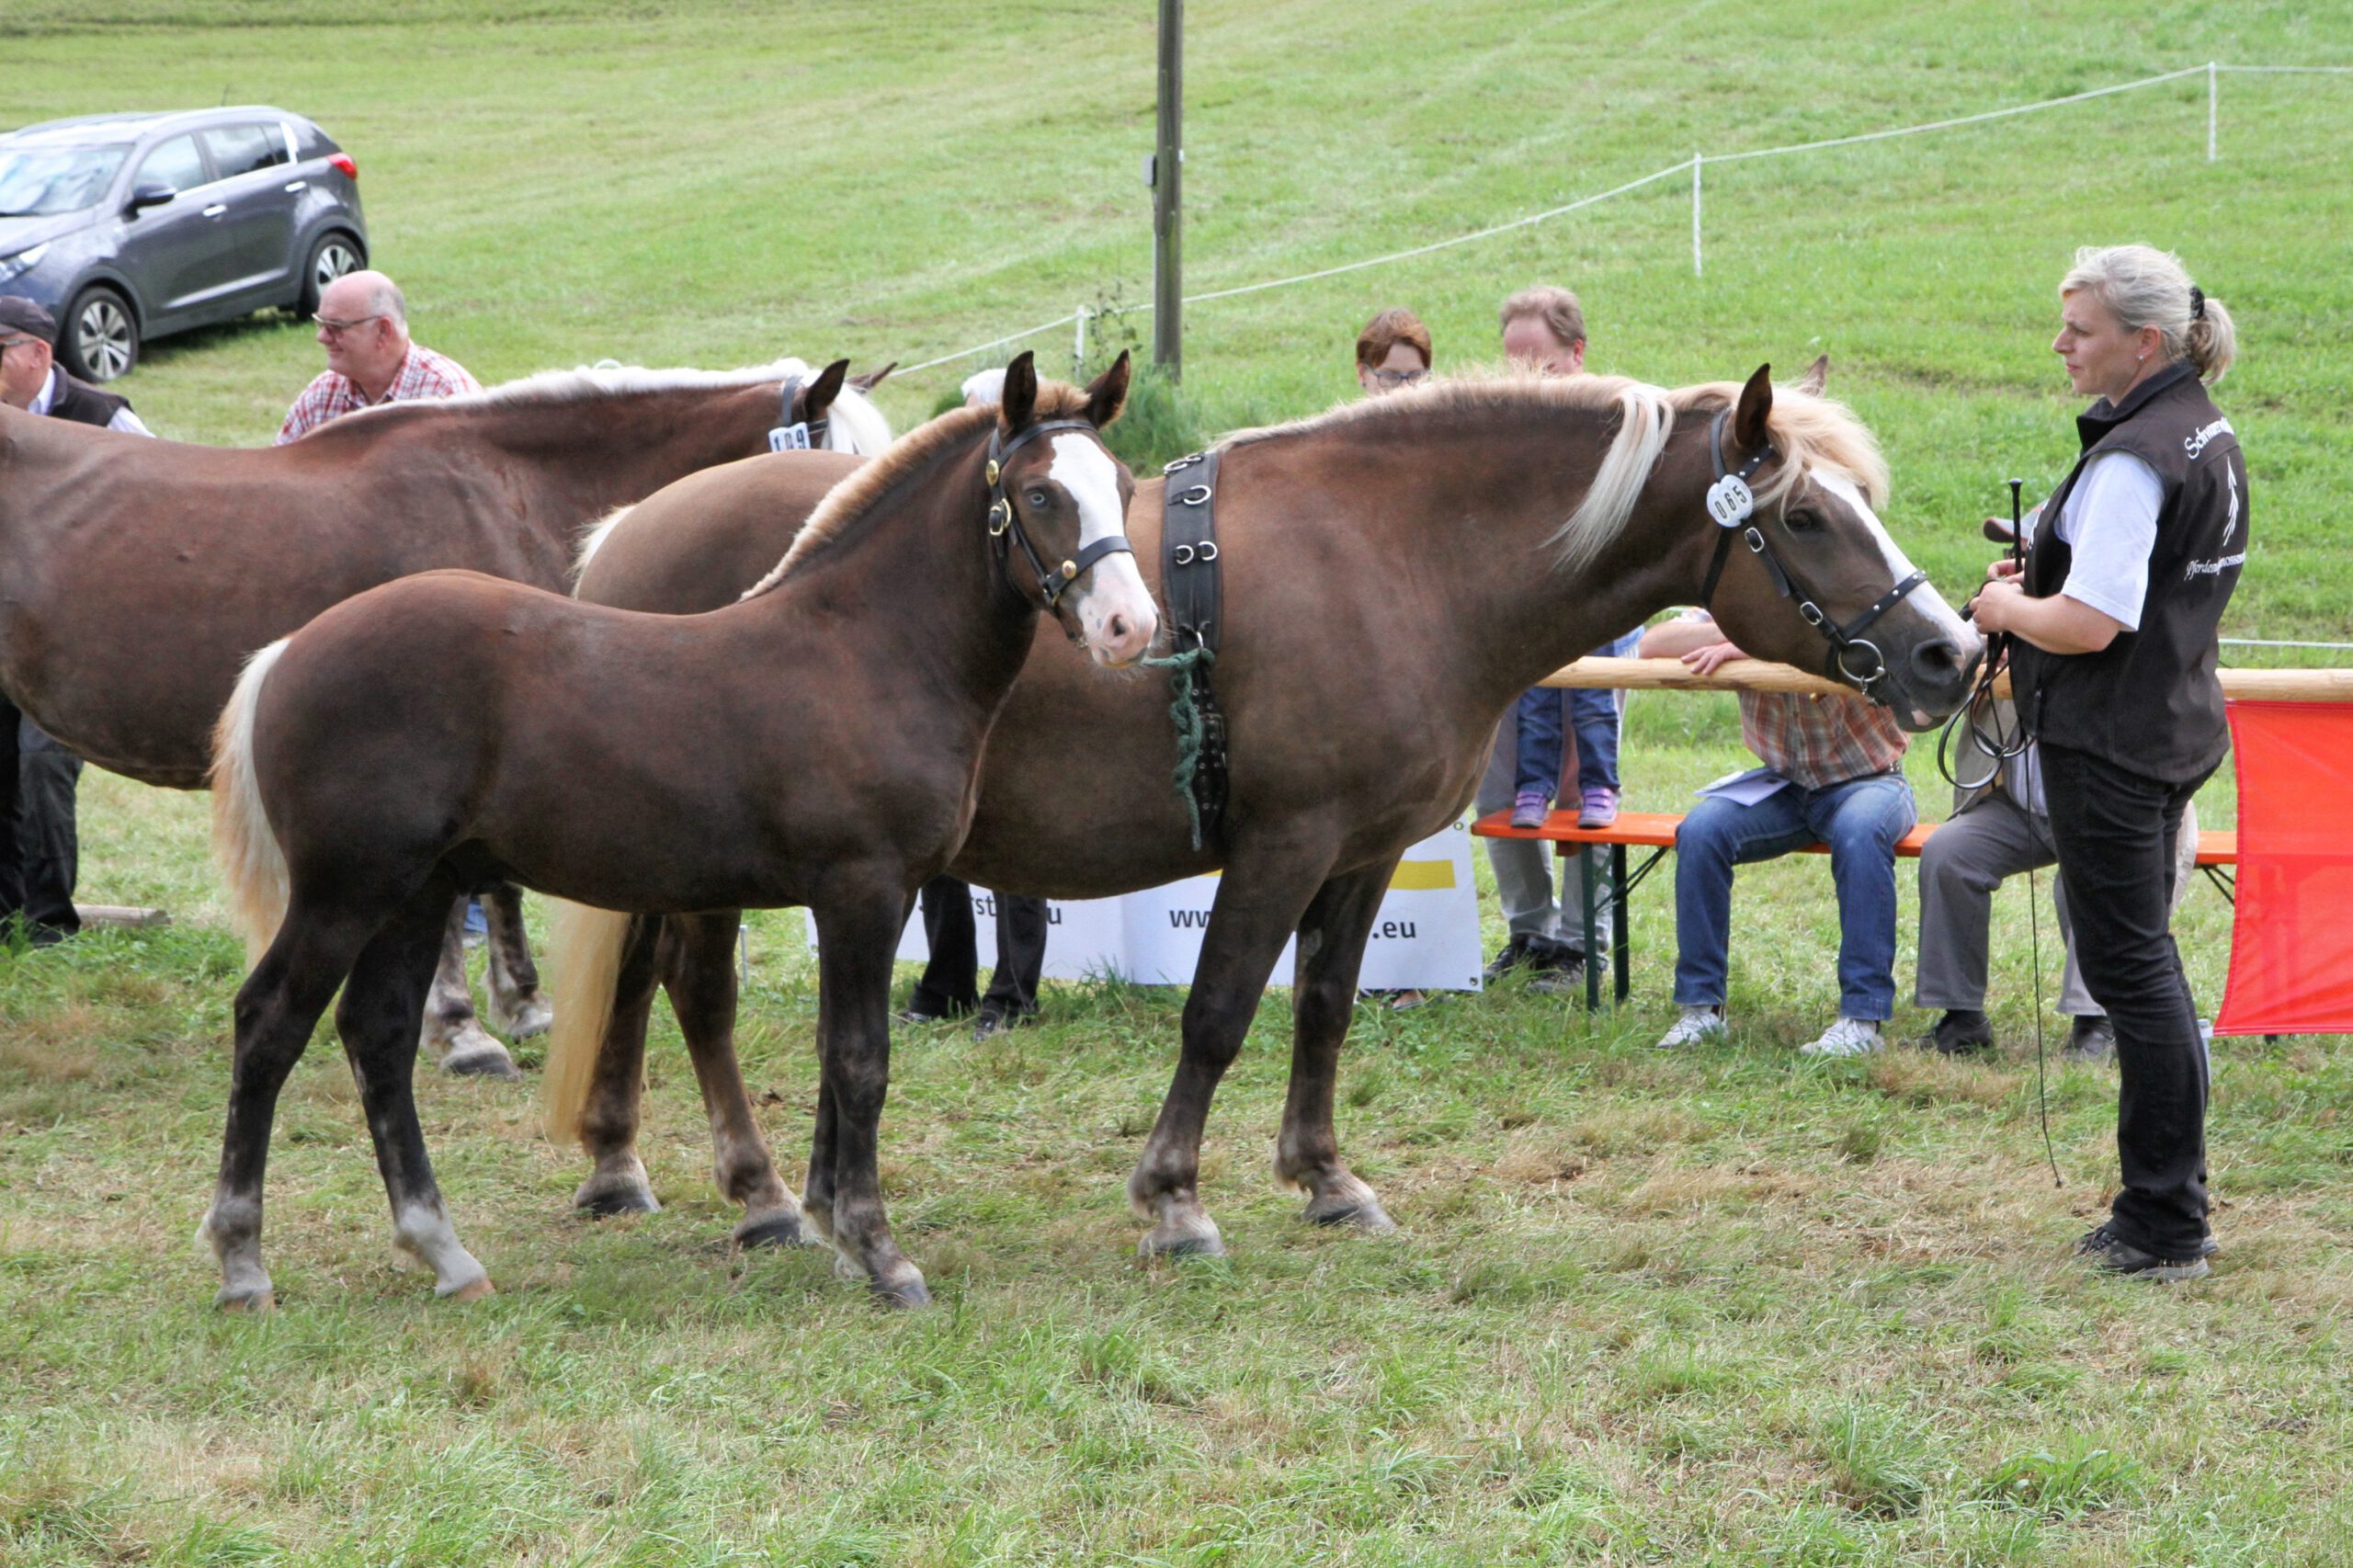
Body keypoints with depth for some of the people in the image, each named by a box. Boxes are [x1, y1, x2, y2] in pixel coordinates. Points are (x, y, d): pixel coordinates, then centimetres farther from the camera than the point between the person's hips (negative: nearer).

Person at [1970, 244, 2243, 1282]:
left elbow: (2093, 623, -27)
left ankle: (2166, 1226, 0)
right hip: (2179, 728, 10)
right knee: (2145, 965, 17)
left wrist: (2007, 609, -8)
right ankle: (2163, 1209, 24)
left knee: (2130, 970, -4)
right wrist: (2046, 575, 12)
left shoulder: (2131, 458, -21)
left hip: (2108, 747, -10)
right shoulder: (2210, 438, 10)